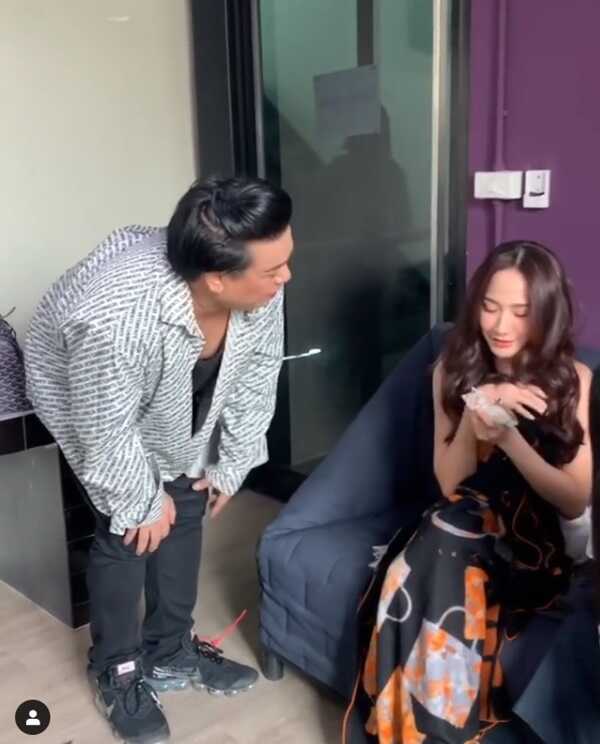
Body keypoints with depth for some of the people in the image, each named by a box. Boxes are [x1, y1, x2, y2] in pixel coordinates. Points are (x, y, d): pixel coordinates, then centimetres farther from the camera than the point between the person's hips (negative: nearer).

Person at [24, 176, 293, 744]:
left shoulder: (258, 292, -29)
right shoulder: (110, 321, -46)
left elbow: (256, 377, -11)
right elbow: (108, 434, -29)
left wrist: (230, 464, -3)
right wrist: (142, 503, -14)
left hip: (183, 408, 6)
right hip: (92, 406, -5)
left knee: (185, 514, 9)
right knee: (128, 533, -4)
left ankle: (171, 650, 30)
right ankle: (115, 669, 20)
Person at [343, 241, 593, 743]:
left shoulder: (575, 381, -4)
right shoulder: (455, 369, 2)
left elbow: (576, 499, -6)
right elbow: (449, 483, 1)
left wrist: (508, 437, -21)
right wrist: (474, 415, -17)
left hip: (538, 540, -2)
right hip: (466, 525, 2)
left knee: (441, 589, -30)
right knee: (416, 583, -30)